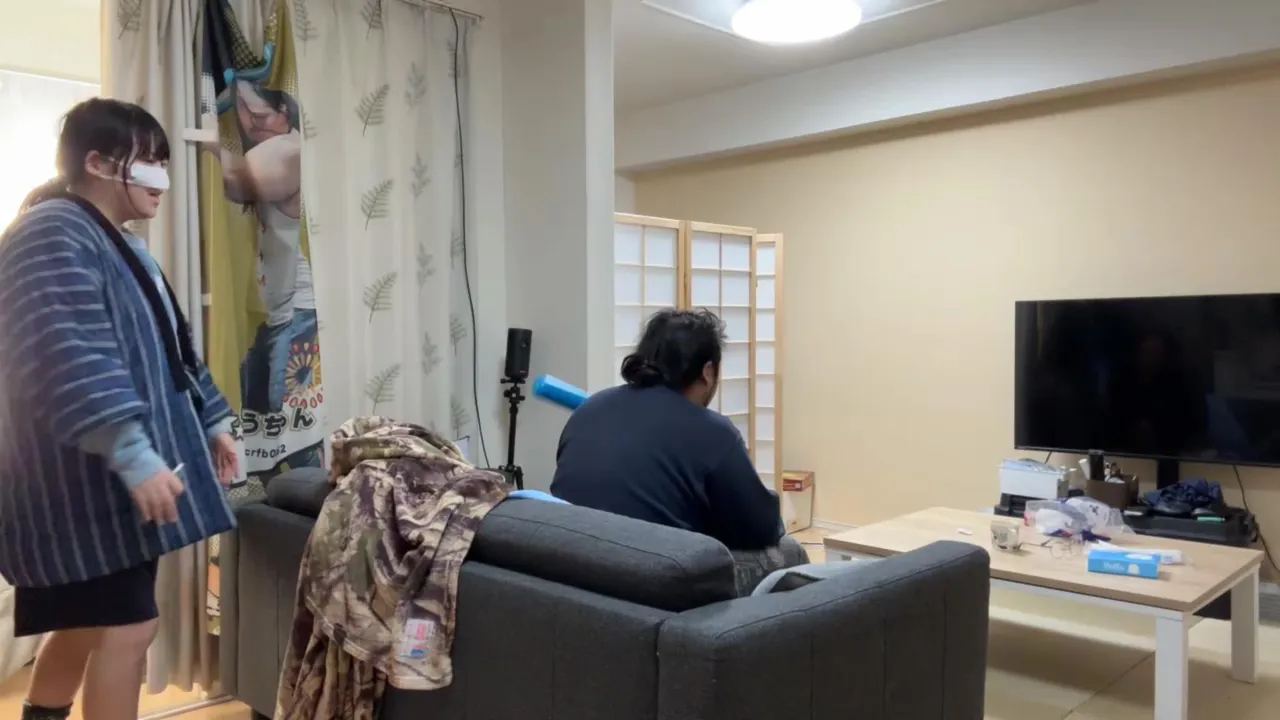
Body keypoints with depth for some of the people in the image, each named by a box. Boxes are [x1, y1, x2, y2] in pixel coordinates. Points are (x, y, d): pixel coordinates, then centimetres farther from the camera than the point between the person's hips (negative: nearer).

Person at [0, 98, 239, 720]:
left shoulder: (120, 244, 18)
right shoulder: (52, 236, -15)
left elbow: (169, 349, 23)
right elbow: (71, 360, -28)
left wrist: (212, 419, 21)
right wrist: (135, 457, -34)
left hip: (104, 479, 10)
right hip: (85, 477, -10)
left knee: (88, 619, 20)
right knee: (126, 626, -6)